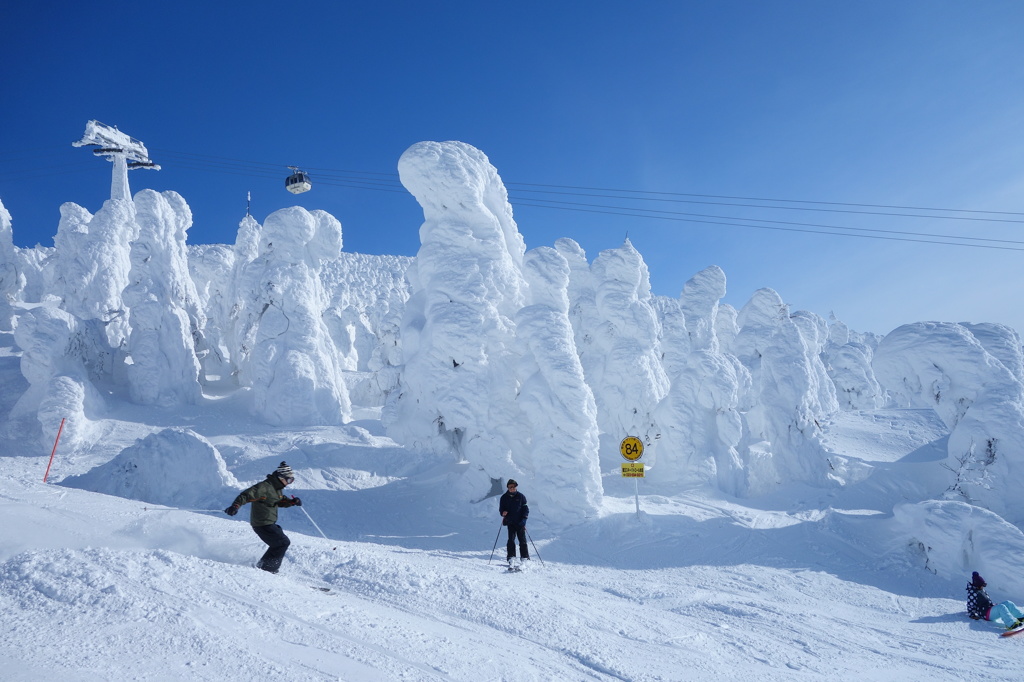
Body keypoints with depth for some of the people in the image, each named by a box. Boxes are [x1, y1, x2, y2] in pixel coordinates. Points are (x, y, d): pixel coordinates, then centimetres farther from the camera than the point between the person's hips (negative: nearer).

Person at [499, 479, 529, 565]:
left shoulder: (521, 496, 2)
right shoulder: (504, 497, 5)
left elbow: (526, 509, 3)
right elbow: (501, 508, 12)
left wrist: (524, 519, -9)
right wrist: (503, 512, -11)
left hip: (520, 522, -1)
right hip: (510, 522, 1)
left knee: (522, 540, -1)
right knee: (511, 539, -8)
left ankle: (525, 558, 5)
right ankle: (511, 557, -3)